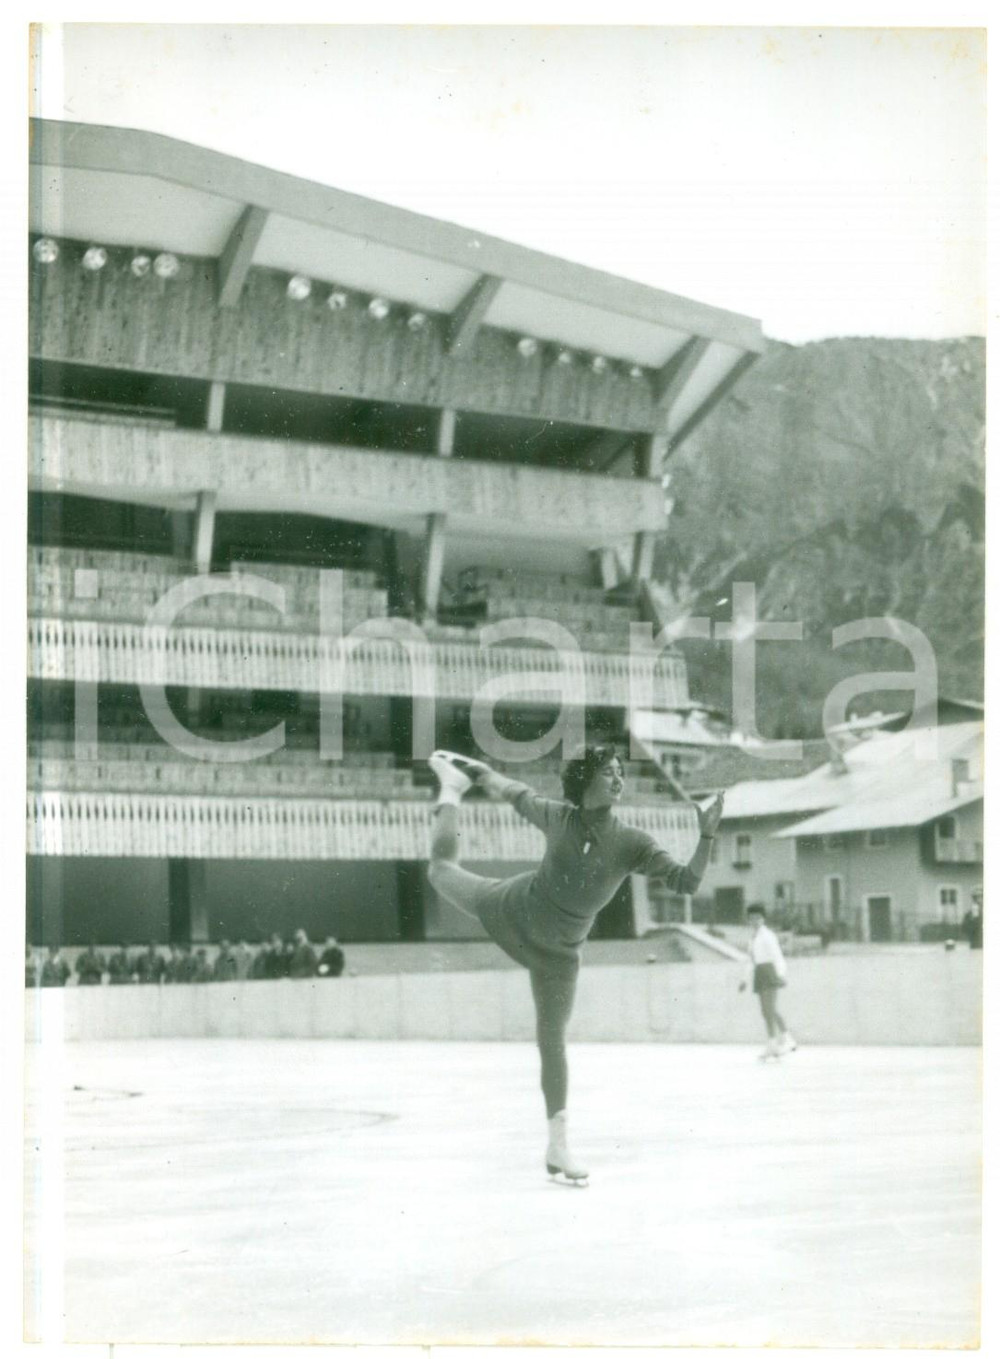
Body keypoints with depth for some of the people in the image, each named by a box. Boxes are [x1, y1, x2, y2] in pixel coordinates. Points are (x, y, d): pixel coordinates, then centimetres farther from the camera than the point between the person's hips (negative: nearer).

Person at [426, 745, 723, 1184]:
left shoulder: (632, 844, -25)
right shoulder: (557, 816, -23)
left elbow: (686, 881, -32)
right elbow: (518, 794, -2)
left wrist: (706, 836, -46)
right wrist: (482, 773, 10)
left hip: (557, 950, 0)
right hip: (511, 909, 0)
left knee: (552, 1040, 1)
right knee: (442, 869, 23)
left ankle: (557, 1147, 9)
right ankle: (451, 788, 51)